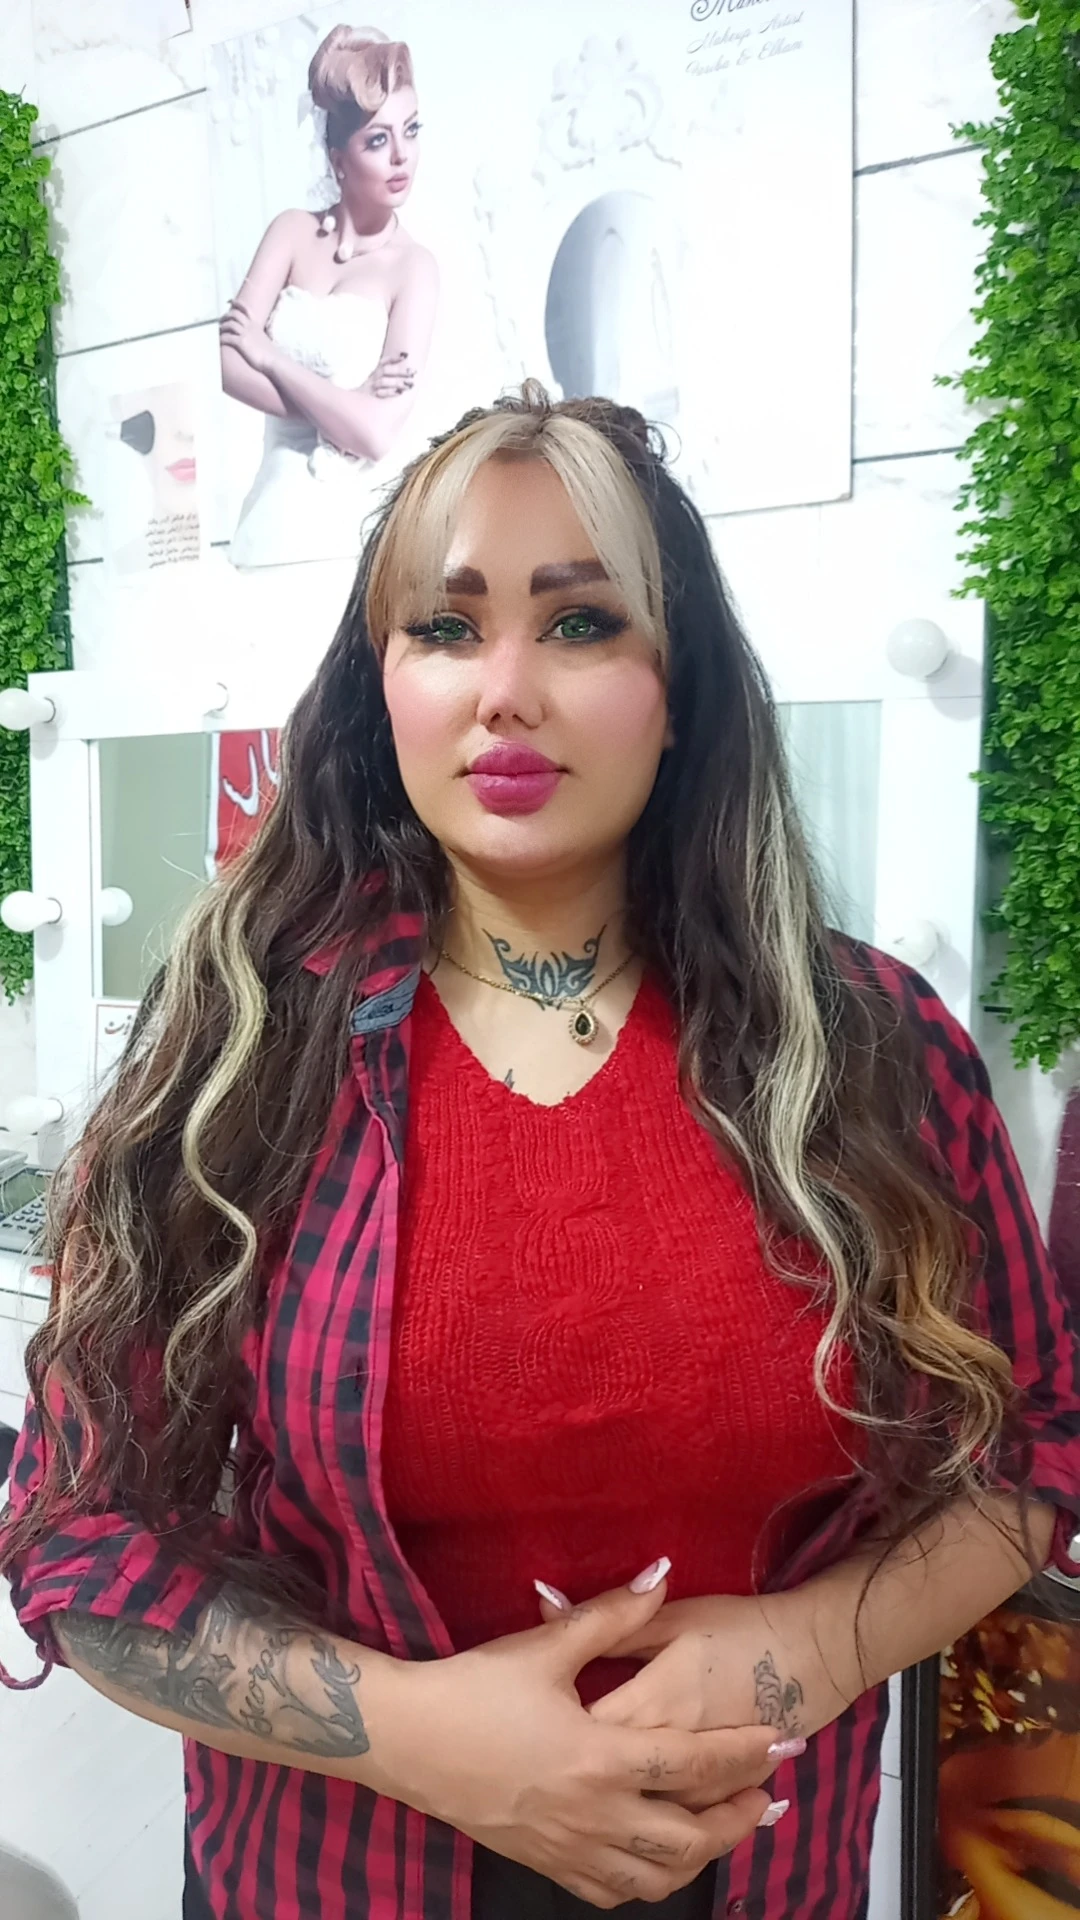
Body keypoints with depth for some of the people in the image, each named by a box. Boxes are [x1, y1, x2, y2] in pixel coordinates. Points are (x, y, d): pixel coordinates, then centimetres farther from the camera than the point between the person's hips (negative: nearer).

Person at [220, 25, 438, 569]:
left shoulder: (414, 267, -2)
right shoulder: (293, 231, 8)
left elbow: (377, 434, -14)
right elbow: (227, 362, -3)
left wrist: (269, 356, -6)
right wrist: (336, 408, -14)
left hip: (355, 508, -3)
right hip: (278, 496, 3)